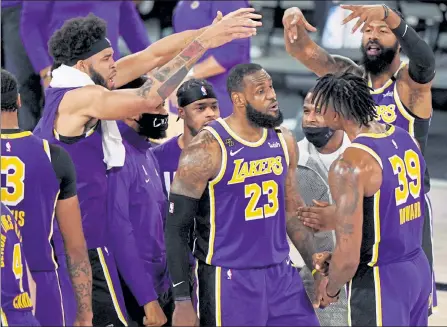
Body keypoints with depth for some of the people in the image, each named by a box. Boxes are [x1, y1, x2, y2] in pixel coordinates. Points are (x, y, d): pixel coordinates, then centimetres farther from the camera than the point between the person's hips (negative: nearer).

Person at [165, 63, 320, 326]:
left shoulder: (283, 141, 5)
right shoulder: (207, 150, -13)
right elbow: (177, 229, -11)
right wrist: (182, 300, -15)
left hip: (281, 274, 6)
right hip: (228, 279, -6)